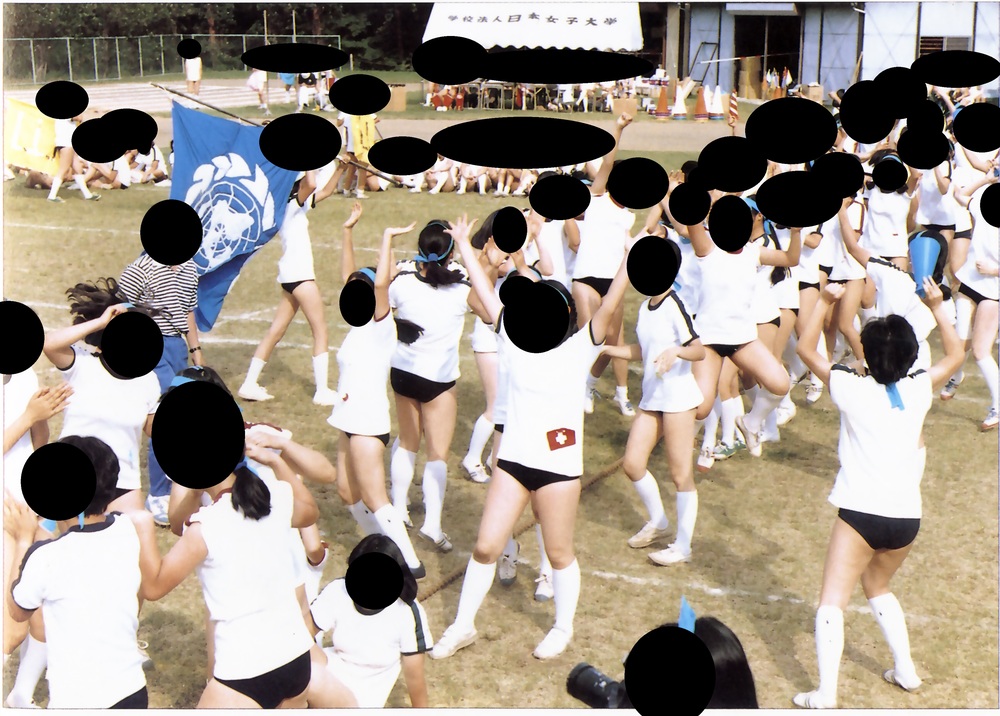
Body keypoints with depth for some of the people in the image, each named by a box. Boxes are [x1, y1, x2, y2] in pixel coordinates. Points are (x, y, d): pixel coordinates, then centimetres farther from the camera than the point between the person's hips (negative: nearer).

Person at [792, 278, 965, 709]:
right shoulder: (919, 390, 3)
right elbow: (954, 355, 22)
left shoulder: (851, 389, -4)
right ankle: (905, 670, 30)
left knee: (833, 598, -3)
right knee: (876, 585, 28)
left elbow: (806, 348, 9)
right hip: (907, 517, 5)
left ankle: (825, 693, -15)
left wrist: (824, 301, 9)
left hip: (860, 512, -4)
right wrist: (937, 307, 21)